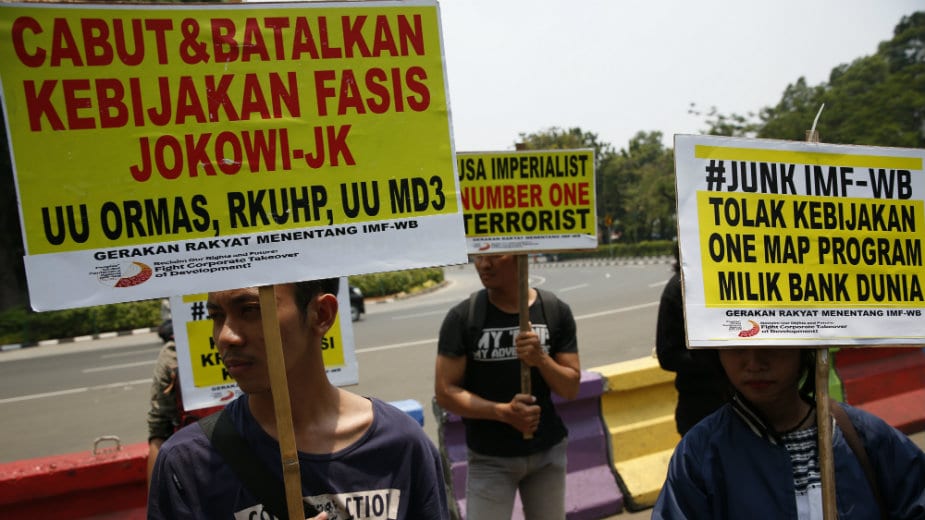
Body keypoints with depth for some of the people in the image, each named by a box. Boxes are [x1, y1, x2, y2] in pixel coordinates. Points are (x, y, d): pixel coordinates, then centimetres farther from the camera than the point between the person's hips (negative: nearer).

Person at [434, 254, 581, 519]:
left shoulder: (556, 311, -5)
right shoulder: (462, 317, -12)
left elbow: (571, 388, -3)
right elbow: (445, 392, -11)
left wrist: (541, 359, -21)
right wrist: (503, 412, -23)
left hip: (548, 452, 3)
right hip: (490, 458, -2)